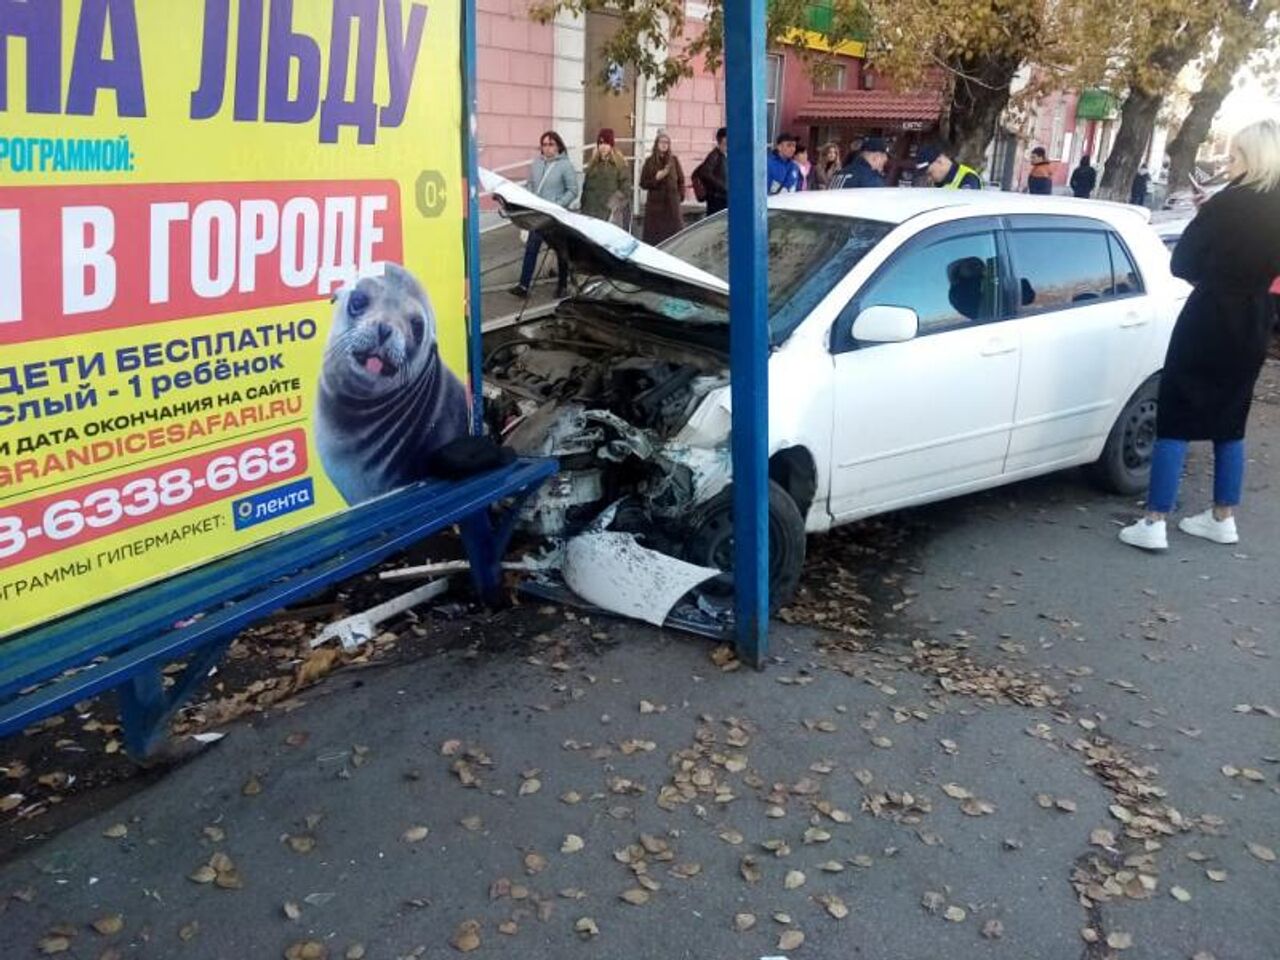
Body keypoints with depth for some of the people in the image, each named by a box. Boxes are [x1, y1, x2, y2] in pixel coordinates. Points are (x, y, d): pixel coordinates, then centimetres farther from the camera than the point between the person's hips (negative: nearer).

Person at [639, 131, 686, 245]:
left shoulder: (674, 160, 6)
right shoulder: (650, 162, 4)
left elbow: (681, 180, 11)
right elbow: (643, 184, 3)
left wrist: (680, 196, 2)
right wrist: (656, 178, -10)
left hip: (672, 203, 1)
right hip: (655, 204, -1)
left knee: (674, 233, -4)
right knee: (654, 236, -3)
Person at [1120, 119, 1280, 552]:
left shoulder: (1229, 204, -15)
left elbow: (1182, 262, -8)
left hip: (1211, 320, -7)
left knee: (1175, 418, -2)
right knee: (1229, 422, 17)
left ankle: (1153, 524, -4)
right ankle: (1222, 518, 25)